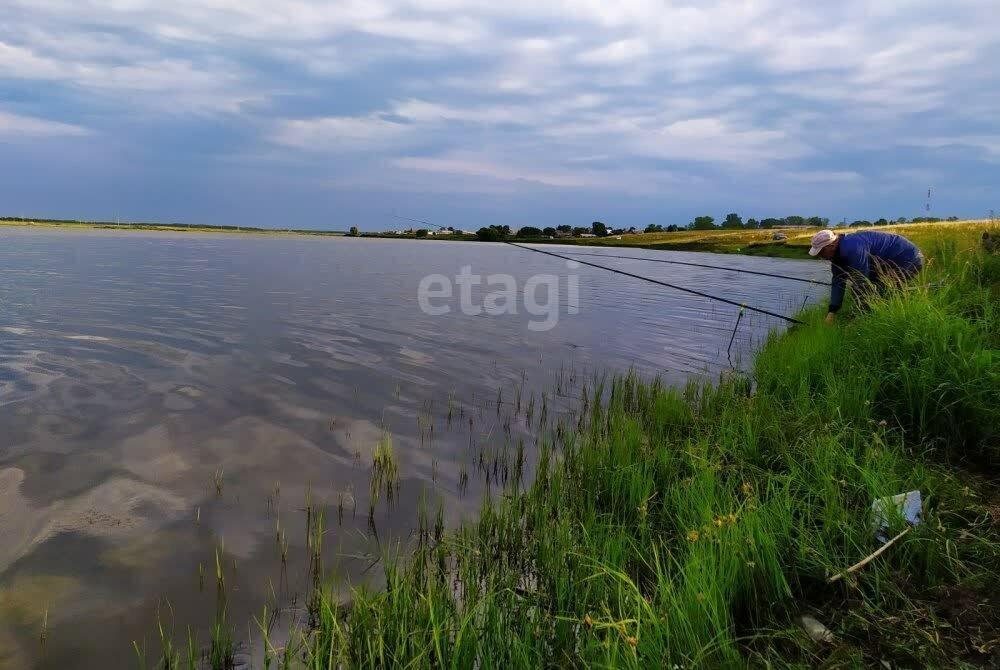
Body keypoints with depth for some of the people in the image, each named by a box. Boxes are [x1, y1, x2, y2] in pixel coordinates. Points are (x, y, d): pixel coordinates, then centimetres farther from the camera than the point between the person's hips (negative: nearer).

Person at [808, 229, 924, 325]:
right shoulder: (838, 252, 3)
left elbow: (861, 283, -27)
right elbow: (838, 282, 4)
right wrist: (832, 311, -3)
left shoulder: (852, 248, -29)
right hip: (892, 262, 11)